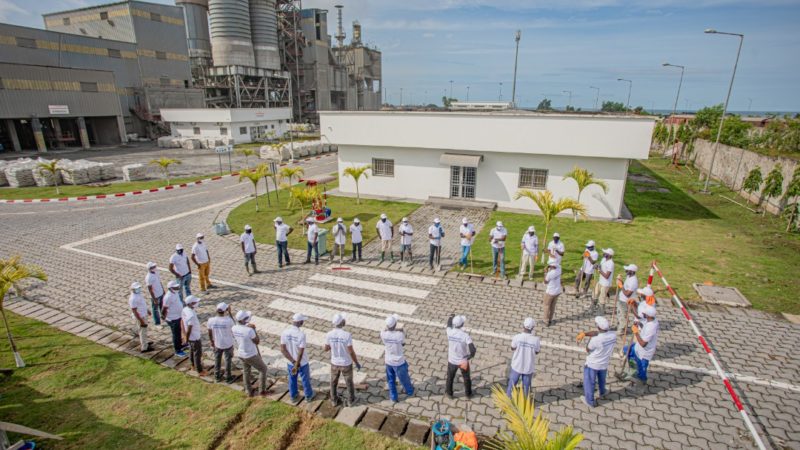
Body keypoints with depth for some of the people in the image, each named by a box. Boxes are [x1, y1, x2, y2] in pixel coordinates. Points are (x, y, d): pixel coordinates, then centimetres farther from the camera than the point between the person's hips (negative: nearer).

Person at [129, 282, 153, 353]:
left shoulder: (138, 294, -1)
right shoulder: (133, 299, -29)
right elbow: (134, 311, -26)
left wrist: (147, 310, 26)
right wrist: (141, 321, -25)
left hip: (143, 315, 9)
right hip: (140, 317, -9)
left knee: (142, 331, 24)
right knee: (143, 332, 3)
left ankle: (143, 343, 42)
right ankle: (144, 348, 15)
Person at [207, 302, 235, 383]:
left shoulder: (211, 320, -20)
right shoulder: (228, 320, -29)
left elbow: (210, 333, -6)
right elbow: (234, 327, -5)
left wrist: (211, 341, 14)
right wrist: (230, 313, -8)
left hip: (217, 344, 2)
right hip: (228, 344, -2)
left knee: (217, 360, 24)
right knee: (228, 361, 18)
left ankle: (217, 376, 40)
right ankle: (228, 378, 32)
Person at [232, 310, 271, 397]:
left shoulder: (234, 328, -12)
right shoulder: (249, 330, -33)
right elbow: (257, 341, -18)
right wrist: (254, 329, -17)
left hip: (241, 354, 6)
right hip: (251, 355, -6)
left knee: (246, 372, 24)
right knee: (263, 369, 16)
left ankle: (249, 391, 39)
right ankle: (262, 390, 24)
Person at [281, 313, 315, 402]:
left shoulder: (284, 332, -15)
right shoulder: (301, 334, -29)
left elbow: (283, 349, -12)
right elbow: (301, 352, -26)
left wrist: (293, 362, -11)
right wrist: (297, 365, -14)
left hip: (290, 363, 4)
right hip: (302, 363, -4)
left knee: (292, 380, 26)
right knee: (305, 379, 20)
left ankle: (293, 396, 45)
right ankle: (308, 395, 40)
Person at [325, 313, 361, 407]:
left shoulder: (329, 334, -19)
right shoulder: (347, 335, -30)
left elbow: (326, 349, -3)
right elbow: (351, 352, -23)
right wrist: (357, 363, -6)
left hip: (335, 363, 3)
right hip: (346, 364, -2)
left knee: (334, 382, 27)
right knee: (349, 382, 23)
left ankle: (334, 400, 45)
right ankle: (350, 400, 41)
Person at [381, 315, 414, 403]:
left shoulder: (383, 333, -20)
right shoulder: (400, 334, -30)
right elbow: (403, 343, -10)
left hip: (388, 361, 2)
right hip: (399, 362, -2)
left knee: (391, 380, 25)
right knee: (404, 378, 25)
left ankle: (393, 397, 40)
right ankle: (409, 391, 51)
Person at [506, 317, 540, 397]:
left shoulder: (517, 337, -22)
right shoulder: (536, 340, -21)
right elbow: (536, 352, -5)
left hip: (517, 366, 0)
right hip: (529, 367, 0)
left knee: (512, 383, 22)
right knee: (526, 386, 21)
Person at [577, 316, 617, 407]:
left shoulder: (596, 339, -35)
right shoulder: (613, 334, -20)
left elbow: (588, 350, -15)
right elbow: (598, 333, -11)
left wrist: (590, 338, -3)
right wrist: (585, 333, -24)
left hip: (592, 364, -6)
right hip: (604, 363, 6)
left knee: (589, 382, 18)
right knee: (602, 379, 34)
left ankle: (590, 401, 35)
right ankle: (602, 393, 59)